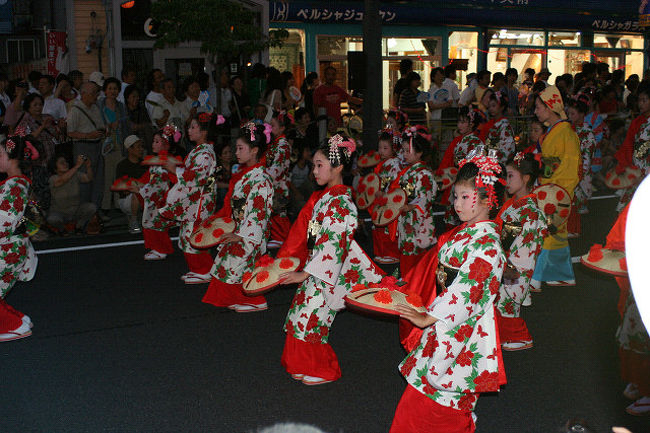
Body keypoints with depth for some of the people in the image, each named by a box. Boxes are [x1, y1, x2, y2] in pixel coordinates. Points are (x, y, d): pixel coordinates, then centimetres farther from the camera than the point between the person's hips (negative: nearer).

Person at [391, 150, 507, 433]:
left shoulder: (486, 243, -17)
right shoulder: (459, 234, 10)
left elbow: (466, 288, -22)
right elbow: (440, 275, 19)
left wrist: (429, 317, -20)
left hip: (464, 329, -8)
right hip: (445, 321, 8)